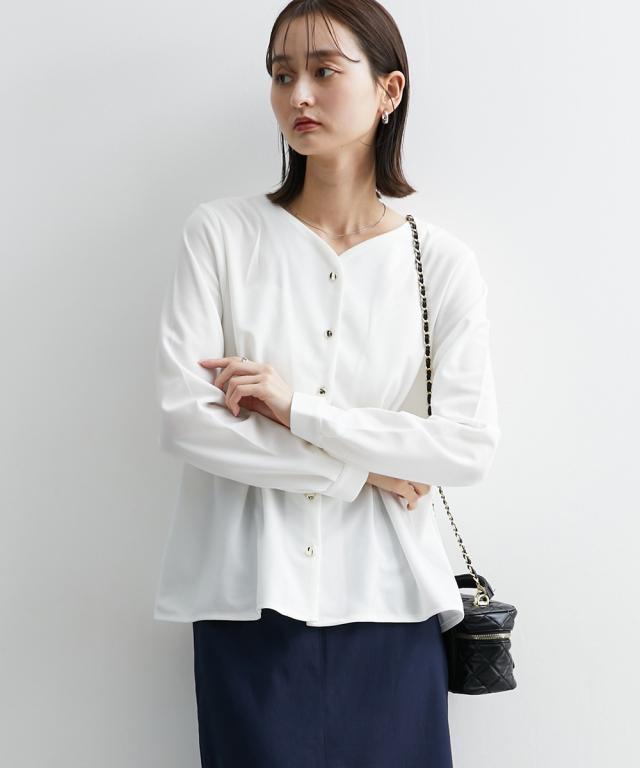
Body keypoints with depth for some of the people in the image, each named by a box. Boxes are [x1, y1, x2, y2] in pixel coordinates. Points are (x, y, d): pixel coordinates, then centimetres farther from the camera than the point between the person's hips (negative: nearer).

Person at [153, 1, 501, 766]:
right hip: (250, 596, 0)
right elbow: (182, 417, -8)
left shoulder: (442, 261, 1)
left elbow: (471, 446, -7)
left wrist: (297, 410, -13)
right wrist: (361, 470, -8)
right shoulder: (221, 233, -1)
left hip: (385, 598, 1)